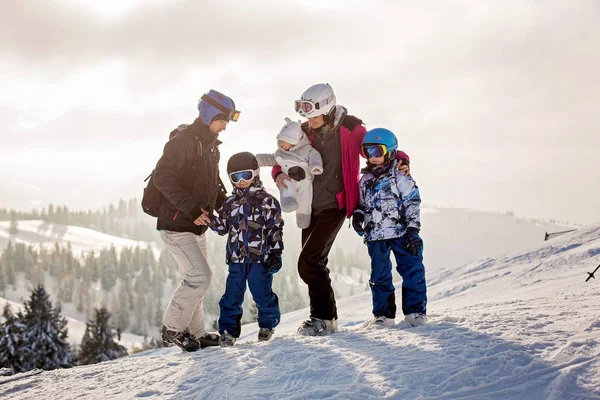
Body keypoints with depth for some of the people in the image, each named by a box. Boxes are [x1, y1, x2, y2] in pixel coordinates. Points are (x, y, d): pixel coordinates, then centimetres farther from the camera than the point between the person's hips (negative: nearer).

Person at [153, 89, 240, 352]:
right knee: (200, 276, -15)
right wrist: (191, 208, -29)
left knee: (195, 279, 14)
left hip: (196, 226, 10)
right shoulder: (183, 141, -15)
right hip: (176, 225, -10)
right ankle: (173, 328, -2)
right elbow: (162, 177, -25)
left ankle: (195, 332, 25)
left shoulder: (211, 147, 15)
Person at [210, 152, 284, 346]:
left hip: (260, 257, -3)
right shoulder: (230, 203, 12)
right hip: (236, 258, 3)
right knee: (232, 296, 1)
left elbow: (275, 228, -2)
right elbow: (222, 227, 17)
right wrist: (209, 218, -2)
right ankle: (228, 330, 9)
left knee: (263, 294, 1)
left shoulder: (267, 201, 0)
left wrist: (276, 253, -7)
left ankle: (267, 325, 23)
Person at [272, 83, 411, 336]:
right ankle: (324, 315, 23)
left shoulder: (350, 129, -7)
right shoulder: (305, 133, 5)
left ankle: (324, 318, -11)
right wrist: (279, 174, -9)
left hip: (334, 205, -6)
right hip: (311, 206, 6)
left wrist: (400, 160, -15)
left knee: (309, 261, -18)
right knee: (314, 264, 10)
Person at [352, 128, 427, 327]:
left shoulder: (400, 176, -3)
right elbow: (363, 204, 24)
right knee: (379, 275, 7)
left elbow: (412, 203, -6)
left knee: (411, 270, -5)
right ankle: (383, 313, 14)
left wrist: (413, 230, -12)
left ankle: (416, 310, 3)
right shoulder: (365, 180, 14)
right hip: (375, 236, 5)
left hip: (400, 232, -4)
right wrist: (358, 215, 2)